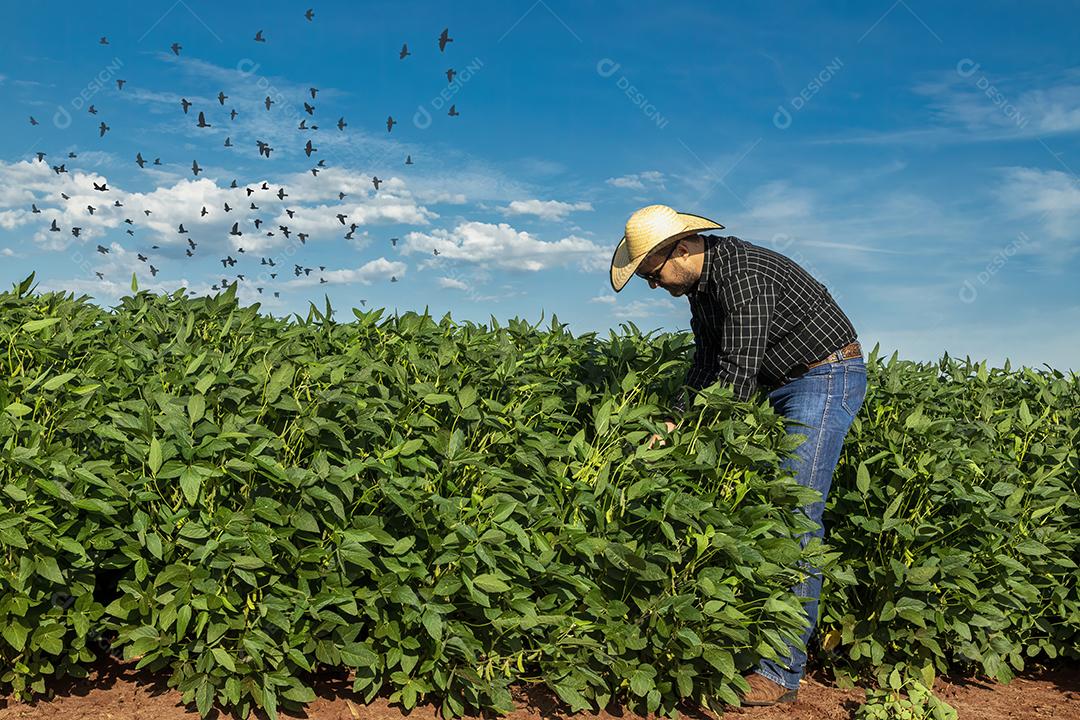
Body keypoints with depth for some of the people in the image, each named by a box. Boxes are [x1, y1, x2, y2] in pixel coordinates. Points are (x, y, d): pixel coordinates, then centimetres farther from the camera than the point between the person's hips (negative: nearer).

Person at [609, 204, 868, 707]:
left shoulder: (742, 274, -25)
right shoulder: (700, 282, 6)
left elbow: (738, 371, -26)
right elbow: (707, 362, 9)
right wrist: (675, 421, -2)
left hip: (828, 376, -10)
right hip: (782, 383, 10)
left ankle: (782, 671, -10)